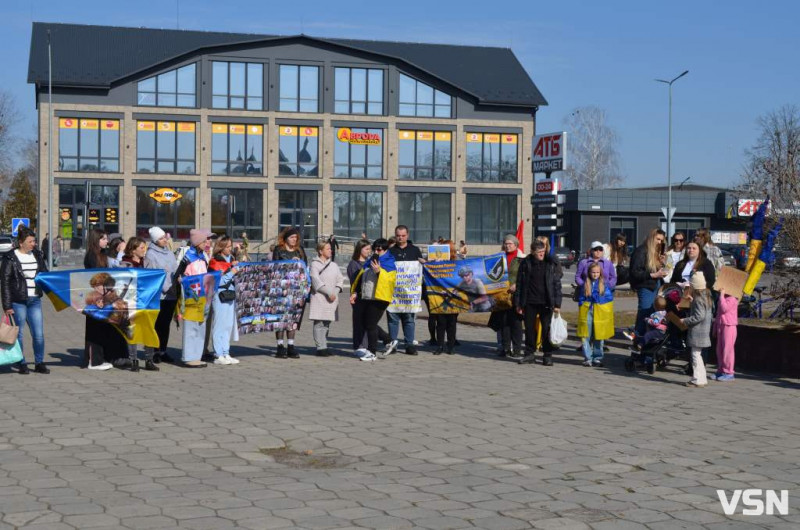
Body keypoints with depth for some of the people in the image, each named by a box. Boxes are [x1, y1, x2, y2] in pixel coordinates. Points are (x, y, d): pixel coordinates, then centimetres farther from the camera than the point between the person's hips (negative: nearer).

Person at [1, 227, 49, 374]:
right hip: (18, 302, -4)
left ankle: (39, 363, 14)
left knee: (39, 334, 3)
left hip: (35, 300, 4)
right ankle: (21, 364, 13)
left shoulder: (38, 255, 10)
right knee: (18, 333, 4)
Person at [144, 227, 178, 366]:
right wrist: (166, 288, -15)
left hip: (172, 294, 6)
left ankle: (162, 351, 19)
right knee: (157, 325, -3)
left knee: (166, 323, 11)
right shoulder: (151, 254, -7)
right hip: (159, 295, -6)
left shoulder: (169, 252, 14)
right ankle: (153, 353, 4)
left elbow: (176, 270, 18)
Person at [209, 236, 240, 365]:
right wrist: (231, 272, -13)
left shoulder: (231, 259, 16)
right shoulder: (215, 262, -6)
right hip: (220, 296, -7)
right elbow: (218, 281, -14)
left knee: (229, 325, 9)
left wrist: (236, 267, 6)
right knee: (220, 325, -5)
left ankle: (226, 353, 16)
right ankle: (218, 355, -1)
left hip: (231, 295, 7)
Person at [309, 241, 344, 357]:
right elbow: (316, 281, -10)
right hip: (319, 298, -6)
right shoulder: (315, 264, -1)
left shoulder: (334, 265, 17)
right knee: (319, 323, -8)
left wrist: (335, 292, -2)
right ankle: (320, 347, -9)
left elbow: (340, 279, 15)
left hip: (331, 299, 6)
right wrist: (329, 292, -14)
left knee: (326, 323, 7)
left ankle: (324, 347, 12)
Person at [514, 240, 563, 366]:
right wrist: (518, 303, 4)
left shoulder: (550, 264, -2)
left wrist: (557, 304, -7)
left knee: (547, 329, 1)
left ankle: (547, 355, 10)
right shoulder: (526, 264, 2)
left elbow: (557, 284, -1)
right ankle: (529, 353, 20)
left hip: (546, 303, -2)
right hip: (530, 302, 2)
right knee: (529, 328, 8)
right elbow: (519, 283, 6)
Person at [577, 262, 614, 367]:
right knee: (586, 337, -2)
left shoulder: (604, 284, 4)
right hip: (587, 312, 0)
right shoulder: (585, 284, 6)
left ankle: (597, 358, 13)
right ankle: (587, 358, 3)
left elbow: (609, 297, 0)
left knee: (599, 337, 5)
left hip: (600, 314, 0)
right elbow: (581, 299, 8)